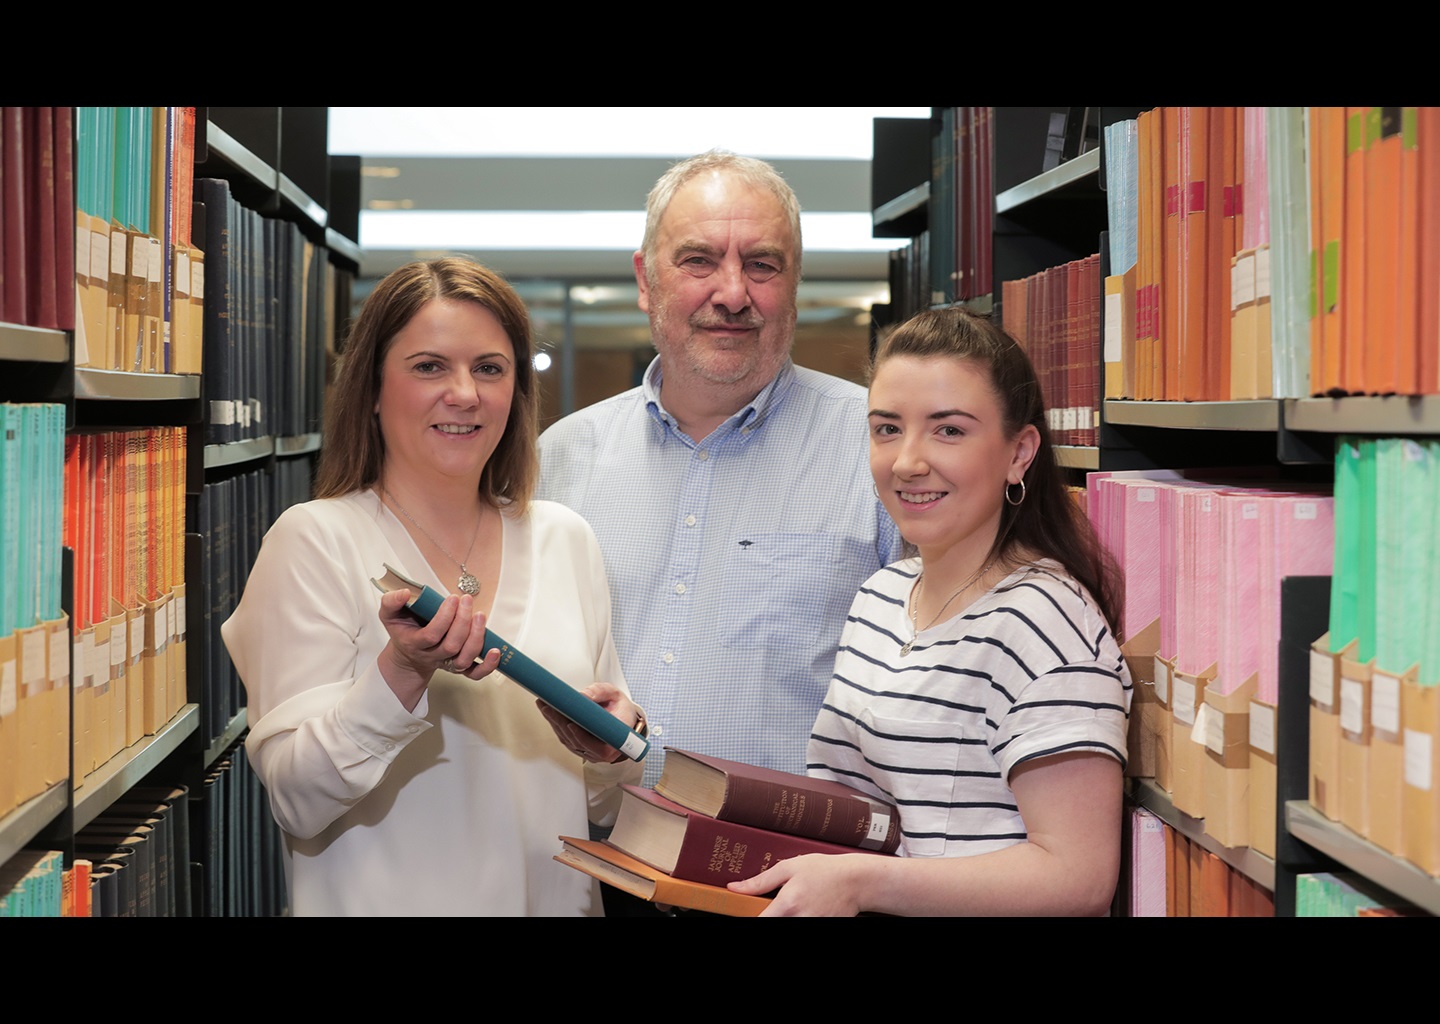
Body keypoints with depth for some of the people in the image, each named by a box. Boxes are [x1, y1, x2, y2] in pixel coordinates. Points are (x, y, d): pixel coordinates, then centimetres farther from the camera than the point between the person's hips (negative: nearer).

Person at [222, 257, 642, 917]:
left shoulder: (564, 539, 4)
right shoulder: (315, 540, -7)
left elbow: (602, 799, 11)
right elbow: (296, 802, -12)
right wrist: (403, 670, -24)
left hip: (555, 899, 4)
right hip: (385, 900, -4)